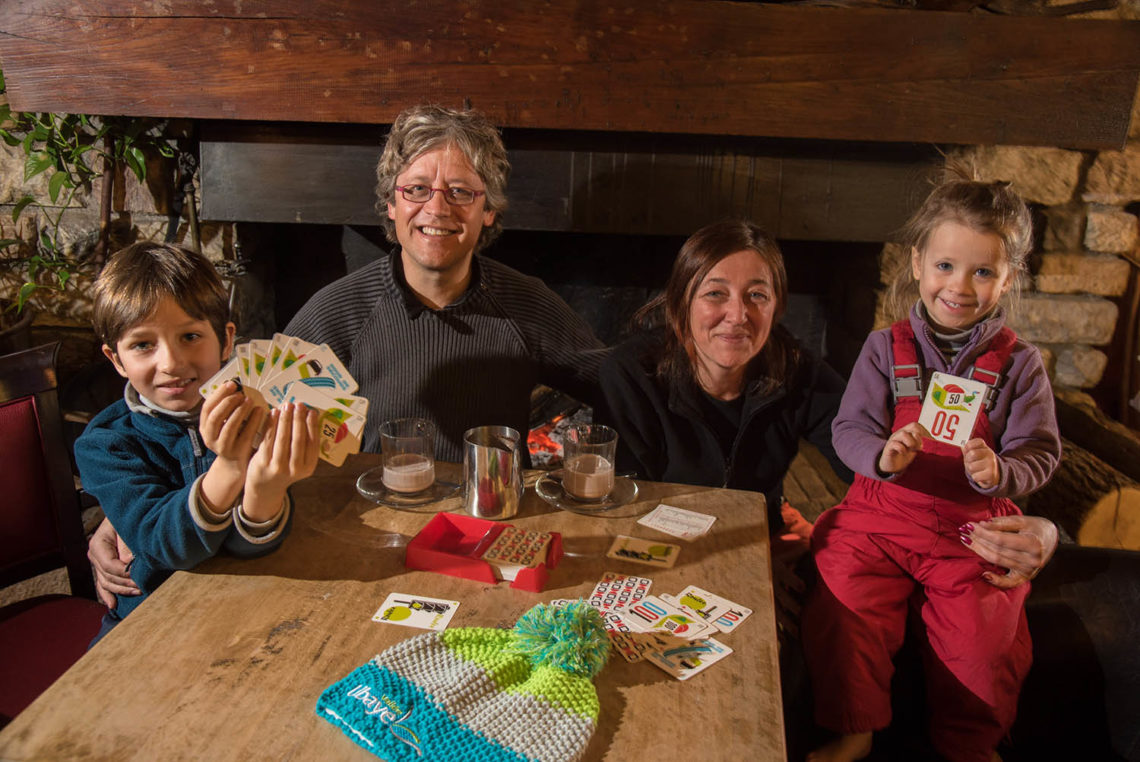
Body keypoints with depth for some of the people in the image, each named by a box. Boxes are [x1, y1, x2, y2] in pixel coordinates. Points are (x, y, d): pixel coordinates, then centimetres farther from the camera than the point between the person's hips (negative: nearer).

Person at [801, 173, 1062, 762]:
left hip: (974, 527, 0)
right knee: (841, 612, -15)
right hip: (879, 516, 0)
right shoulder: (885, 349, 2)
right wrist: (883, 456, -23)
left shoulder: (1018, 363, 2)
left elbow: (1040, 452, 1)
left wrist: (999, 473, -22)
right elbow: (849, 429, -1)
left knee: (983, 641, -13)